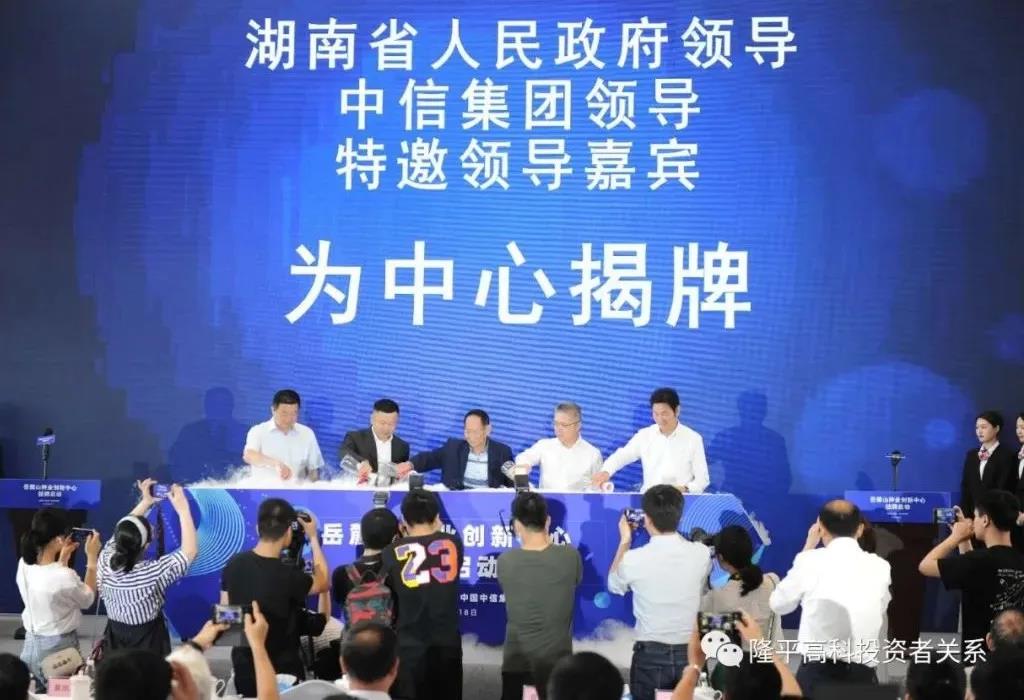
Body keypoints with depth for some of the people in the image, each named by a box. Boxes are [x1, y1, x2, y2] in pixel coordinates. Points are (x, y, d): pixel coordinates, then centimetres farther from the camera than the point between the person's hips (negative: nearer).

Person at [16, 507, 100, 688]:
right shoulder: (64, 577, -30)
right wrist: (92, 558, -5)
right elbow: (88, 599, -9)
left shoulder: (24, 565, -8)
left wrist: (63, 558, 9)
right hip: (57, 648, -7)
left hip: (30, 646, 7)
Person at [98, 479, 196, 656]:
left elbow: (123, 531, 2)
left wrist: (145, 502, 6)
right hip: (147, 643, -4)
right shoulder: (152, 573, -31)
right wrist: (183, 510, -19)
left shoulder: (106, 563, -17)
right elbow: (189, 551, -22)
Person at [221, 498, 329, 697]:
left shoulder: (234, 564, -8)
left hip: (244, 666, 5)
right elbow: (322, 583, -2)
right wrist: (313, 538, 4)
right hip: (282, 669, -5)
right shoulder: (288, 576, -24)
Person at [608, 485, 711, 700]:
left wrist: (625, 541, 14)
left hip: (650, 655, -2)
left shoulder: (633, 559, -14)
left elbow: (614, 585, 8)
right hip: (691, 653, 2)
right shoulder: (702, 554, -8)